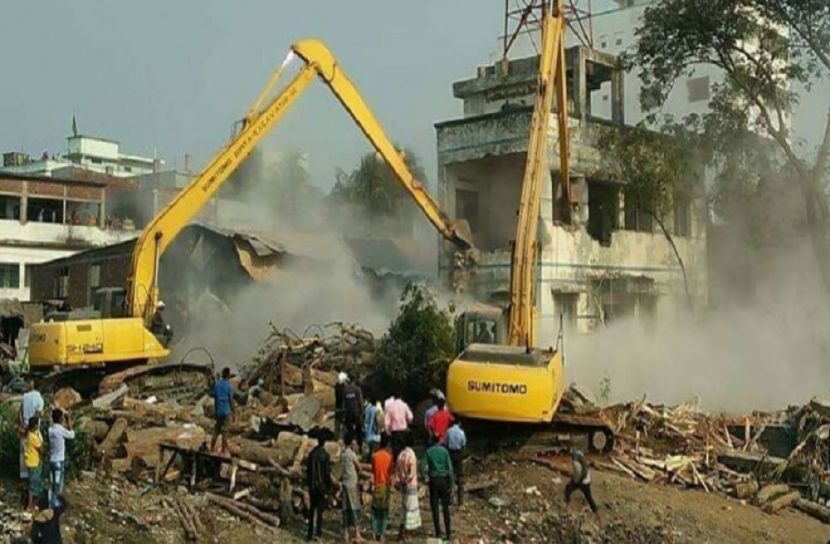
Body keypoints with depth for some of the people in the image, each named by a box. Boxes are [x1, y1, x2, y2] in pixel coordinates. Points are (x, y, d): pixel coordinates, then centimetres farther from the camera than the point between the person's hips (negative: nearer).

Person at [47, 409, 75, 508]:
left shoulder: (50, 428, -1)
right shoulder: (61, 429, -21)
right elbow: (72, 435, -6)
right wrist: (69, 423, 1)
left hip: (51, 460, 6)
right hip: (59, 460, -6)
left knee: (51, 482, 15)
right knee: (58, 482, 7)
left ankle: (50, 501, 23)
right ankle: (55, 502, 14)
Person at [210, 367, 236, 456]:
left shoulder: (217, 384, 2)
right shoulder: (229, 386, -13)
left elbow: (215, 398, 8)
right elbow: (231, 400, -10)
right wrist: (234, 411, 0)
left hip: (218, 411, 5)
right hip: (226, 411, -5)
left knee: (216, 429, 15)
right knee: (224, 430, 2)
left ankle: (212, 447, 18)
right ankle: (224, 449, 9)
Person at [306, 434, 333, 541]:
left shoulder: (311, 454, 0)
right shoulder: (325, 455, -14)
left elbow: (307, 471, 7)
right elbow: (328, 473, -13)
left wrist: (308, 484, 16)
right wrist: (328, 489, -6)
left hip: (312, 486, 4)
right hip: (321, 486, -4)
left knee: (312, 510, 12)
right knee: (320, 510, 1)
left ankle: (310, 533, 15)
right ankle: (317, 533, -1)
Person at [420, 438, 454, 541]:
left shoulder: (428, 451, -3)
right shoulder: (444, 451, -3)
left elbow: (423, 467, -9)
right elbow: (449, 467, -4)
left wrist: (427, 478, 5)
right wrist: (451, 482, 1)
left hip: (433, 480, 0)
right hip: (444, 480, 1)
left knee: (435, 508, 5)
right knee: (445, 508, 9)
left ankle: (438, 533, 7)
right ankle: (448, 533, 9)